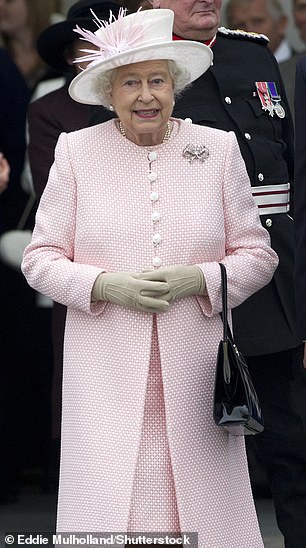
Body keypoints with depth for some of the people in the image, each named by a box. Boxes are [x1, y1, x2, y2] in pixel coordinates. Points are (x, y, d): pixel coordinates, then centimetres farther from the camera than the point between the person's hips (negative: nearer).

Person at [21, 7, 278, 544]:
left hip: (196, 371, 1)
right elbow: (40, 258, 5)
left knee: (202, 505, -3)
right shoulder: (76, 152, 4)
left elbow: (257, 253, 9)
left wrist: (199, 279, -10)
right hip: (106, 373, -1)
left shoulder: (218, 149, 7)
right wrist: (105, 285, -12)